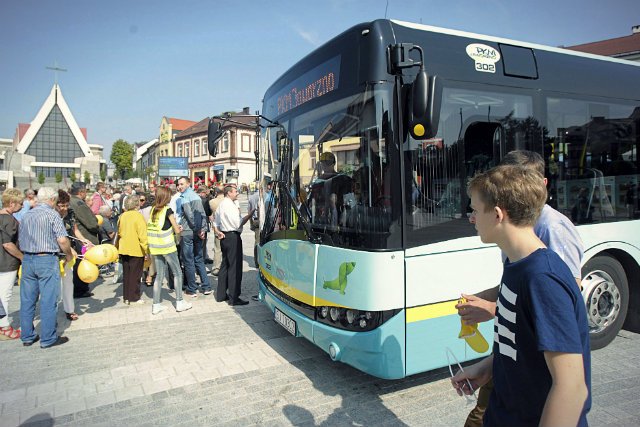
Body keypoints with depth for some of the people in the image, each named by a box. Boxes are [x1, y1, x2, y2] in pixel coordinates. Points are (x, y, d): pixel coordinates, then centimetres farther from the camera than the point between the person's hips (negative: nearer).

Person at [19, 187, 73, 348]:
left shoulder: (26, 216, 11)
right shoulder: (52, 214, -8)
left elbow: (20, 240, 14)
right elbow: (62, 240, -14)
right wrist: (69, 255, 1)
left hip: (27, 260, 6)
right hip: (47, 260, -6)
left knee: (27, 300, 13)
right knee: (48, 301, 0)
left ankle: (27, 337, 22)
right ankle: (48, 338, 7)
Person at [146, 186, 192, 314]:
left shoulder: (153, 210, 7)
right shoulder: (168, 210, -11)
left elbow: (150, 227, 11)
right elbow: (177, 230, -10)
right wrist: (178, 228, 13)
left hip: (155, 247, 6)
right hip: (167, 247, -6)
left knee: (159, 275, 12)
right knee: (177, 273, 6)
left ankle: (156, 305, 14)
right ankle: (179, 302, 9)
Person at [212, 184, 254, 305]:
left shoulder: (221, 204, 16)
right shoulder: (230, 205, -16)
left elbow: (215, 222, 21)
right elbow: (238, 224, -20)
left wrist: (218, 232, 10)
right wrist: (249, 215, -15)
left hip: (225, 237, 10)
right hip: (233, 237, -10)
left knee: (225, 265, 16)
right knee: (235, 267, -6)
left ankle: (221, 295, 24)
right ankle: (234, 298, -2)